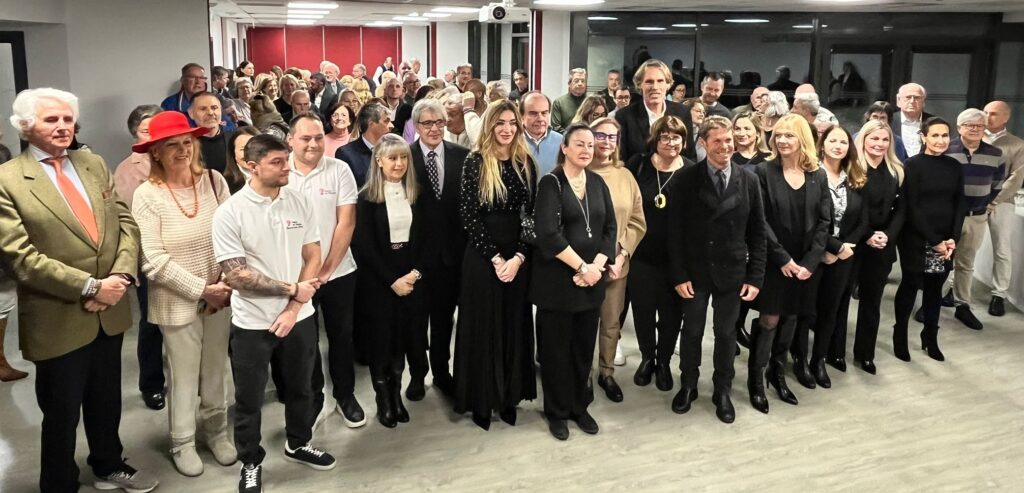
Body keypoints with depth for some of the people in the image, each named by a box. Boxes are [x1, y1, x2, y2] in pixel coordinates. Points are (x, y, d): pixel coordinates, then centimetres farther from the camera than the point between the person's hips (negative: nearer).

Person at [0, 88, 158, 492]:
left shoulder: (94, 165, 7)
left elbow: (126, 223, 3)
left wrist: (121, 275, -13)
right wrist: (89, 287, -20)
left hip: (110, 311, 5)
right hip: (58, 320, -5)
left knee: (107, 401, 22)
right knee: (62, 413, 11)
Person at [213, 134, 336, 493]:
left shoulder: (300, 202, -4)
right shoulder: (230, 212, -14)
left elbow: (313, 258, -2)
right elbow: (236, 276, -17)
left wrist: (293, 308, -12)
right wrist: (291, 289, -16)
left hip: (299, 317, 4)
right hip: (252, 323, -3)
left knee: (300, 387, 21)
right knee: (249, 399, 12)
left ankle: (298, 444, 44)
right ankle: (250, 463, 33)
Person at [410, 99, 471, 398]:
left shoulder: (462, 156, -1)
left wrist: (466, 244, -6)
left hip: (452, 249, 2)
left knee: (444, 315, 16)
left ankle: (442, 371, 33)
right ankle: (417, 373, 30)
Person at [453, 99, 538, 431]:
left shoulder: (525, 163, 5)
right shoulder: (476, 162, -6)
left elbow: (531, 214, 2)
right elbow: (468, 216, -11)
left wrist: (519, 256, -10)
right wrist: (495, 257, -14)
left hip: (517, 255, 4)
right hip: (482, 256, -3)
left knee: (514, 326, 10)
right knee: (483, 327, 6)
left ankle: (508, 396, 24)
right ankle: (481, 399, 19)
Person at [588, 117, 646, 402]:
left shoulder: (626, 176, 6)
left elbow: (637, 222, 6)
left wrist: (621, 254, -6)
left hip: (616, 263, 3)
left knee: (612, 321, 10)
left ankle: (607, 373, 27)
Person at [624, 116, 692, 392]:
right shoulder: (638, 165, -4)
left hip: (676, 256, -1)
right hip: (641, 252, 1)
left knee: (671, 312, 11)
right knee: (643, 309, 12)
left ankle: (664, 361, 32)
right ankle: (647, 357, 34)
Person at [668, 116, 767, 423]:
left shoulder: (748, 181, 0)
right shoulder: (686, 180, -7)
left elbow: (757, 233, 2)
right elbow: (675, 231, -7)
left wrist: (755, 277, -3)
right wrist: (679, 275, -11)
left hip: (732, 272, 1)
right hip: (695, 271, -1)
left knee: (726, 333, 11)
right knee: (692, 331, 12)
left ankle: (722, 392, 28)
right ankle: (688, 385, 31)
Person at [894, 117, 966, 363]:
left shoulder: (954, 166, 6)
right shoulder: (913, 165, -9)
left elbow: (961, 203, 6)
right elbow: (911, 207, -13)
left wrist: (953, 238, -6)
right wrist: (934, 240, -14)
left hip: (946, 241, 4)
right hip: (916, 239, -4)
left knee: (935, 288, 11)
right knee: (910, 285, 6)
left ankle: (930, 336, 25)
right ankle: (900, 334, 21)